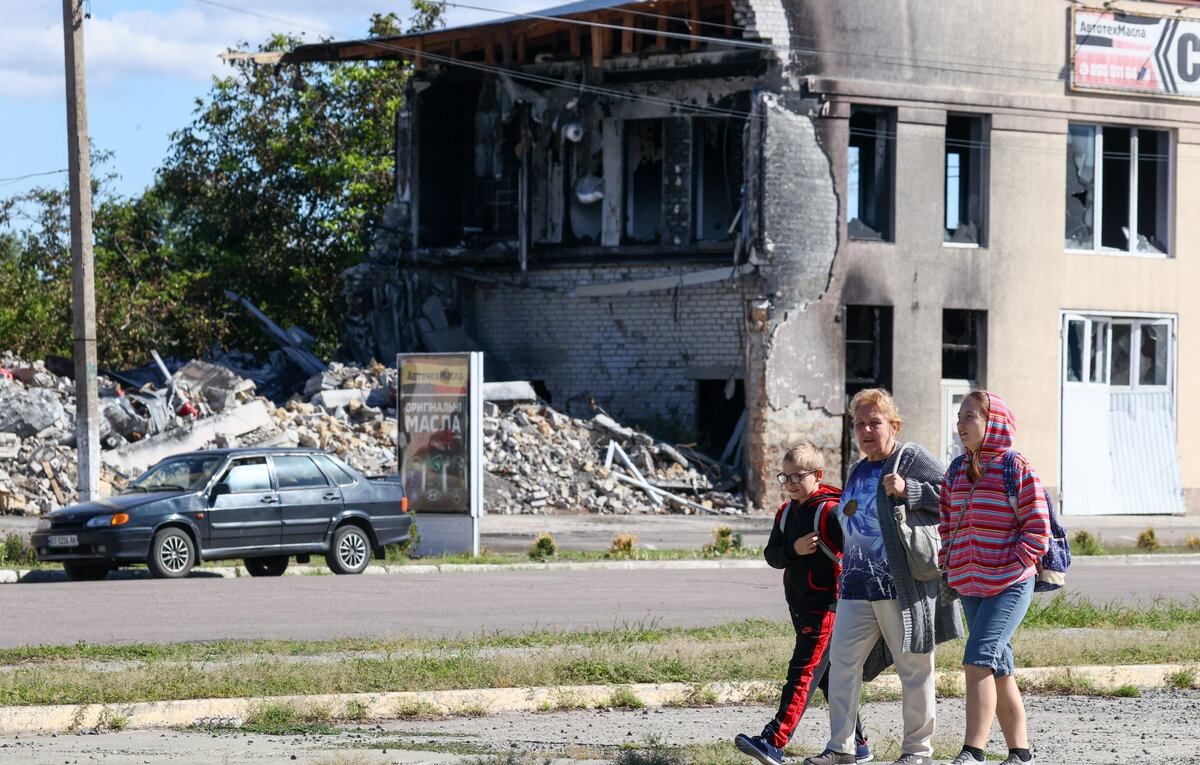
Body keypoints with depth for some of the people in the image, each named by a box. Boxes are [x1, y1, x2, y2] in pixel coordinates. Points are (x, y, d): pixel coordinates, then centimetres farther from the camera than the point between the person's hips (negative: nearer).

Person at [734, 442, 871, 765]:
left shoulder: (830, 511, -13)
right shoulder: (786, 513, 12)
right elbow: (772, 555, 8)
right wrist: (794, 549, -12)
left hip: (826, 607, -9)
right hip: (800, 607, 9)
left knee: (803, 673, -13)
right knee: (828, 677, 13)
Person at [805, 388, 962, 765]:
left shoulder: (913, 459, -5)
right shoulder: (858, 470, 19)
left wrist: (908, 490, -24)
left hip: (903, 588, -7)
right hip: (856, 588, 7)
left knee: (913, 668, 2)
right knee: (842, 663, 2)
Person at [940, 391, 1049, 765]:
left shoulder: (1016, 468, -8)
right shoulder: (956, 471, 12)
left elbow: (1037, 531, -9)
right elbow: (947, 524, 20)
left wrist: (1012, 567, -14)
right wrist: (948, 567, 9)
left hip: (1010, 586, -7)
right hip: (971, 587, 7)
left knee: (978, 661, -19)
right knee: (998, 671, 11)